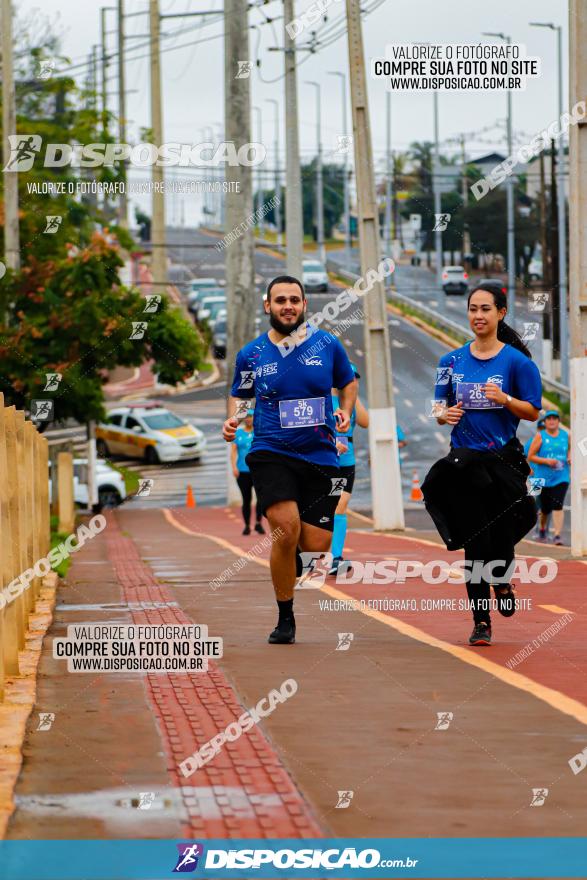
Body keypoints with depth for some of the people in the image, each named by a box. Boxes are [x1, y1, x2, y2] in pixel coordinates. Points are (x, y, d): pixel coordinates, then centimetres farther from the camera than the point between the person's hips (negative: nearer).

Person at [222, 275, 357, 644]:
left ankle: (291, 560, 36)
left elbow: (349, 383, 18)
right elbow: (240, 396, 18)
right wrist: (233, 420, -2)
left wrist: (345, 412, 0)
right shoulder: (250, 354, 4)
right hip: (271, 453, -1)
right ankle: (285, 618, -6)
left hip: (320, 457, 1)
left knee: (316, 545, -4)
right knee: (287, 527, -23)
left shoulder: (328, 345, 3)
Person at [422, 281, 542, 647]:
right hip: (464, 461, 2)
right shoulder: (452, 362, 8)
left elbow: (533, 412, -1)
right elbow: (439, 408, 14)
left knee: (501, 535, -3)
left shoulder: (516, 361, -2)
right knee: (475, 542, -3)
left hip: (504, 459, -2)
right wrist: (445, 414, -9)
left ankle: (503, 582, 32)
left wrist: (505, 399, -19)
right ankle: (481, 622, 4)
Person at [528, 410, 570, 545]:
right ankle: (542, 529, 38)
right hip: (544, 478, -1)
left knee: (558, 505, -15)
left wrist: (569, 458, 2)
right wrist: (546, 461, -17)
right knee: (545, 508, 9)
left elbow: (570, 449, 24)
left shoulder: (565, 435, 6)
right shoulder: (540, 437, -2)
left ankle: (557, 535, -17)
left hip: (561, 477, 1)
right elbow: (530, 457, -4)